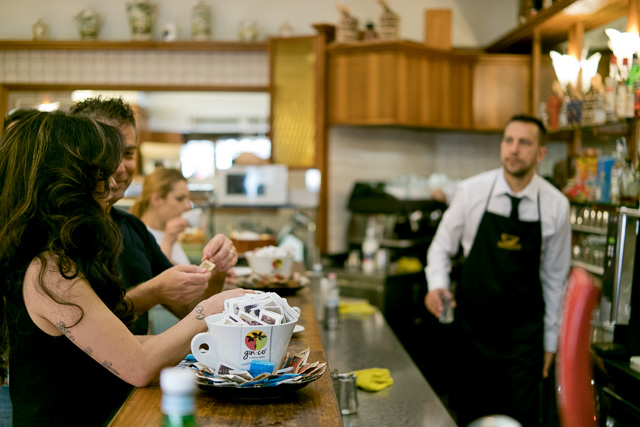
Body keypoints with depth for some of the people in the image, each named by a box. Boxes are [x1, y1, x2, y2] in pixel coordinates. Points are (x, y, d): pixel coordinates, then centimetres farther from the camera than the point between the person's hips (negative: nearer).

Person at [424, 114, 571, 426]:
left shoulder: (556, 205, -5)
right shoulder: (471, 191, -8)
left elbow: (554, 276, 4)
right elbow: (441, 248, 4)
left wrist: (550, 339, 9)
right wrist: (437, 285, -15)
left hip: (523, 330, 0)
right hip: (471, 322, 0)